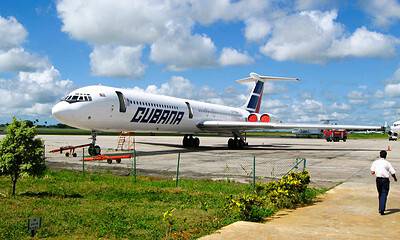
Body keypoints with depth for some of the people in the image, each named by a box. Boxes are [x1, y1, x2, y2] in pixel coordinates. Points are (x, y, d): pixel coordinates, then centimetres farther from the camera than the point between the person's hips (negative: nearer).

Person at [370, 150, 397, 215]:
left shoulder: (375, 162, 0)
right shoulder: (387, 163, -8)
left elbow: (372, 172, -1)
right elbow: (393, 173, -6)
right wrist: (395, 178, 13)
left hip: (378, 179, 4)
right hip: (385, 180, -3)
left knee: (380, 194, 19)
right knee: (384, 195, -1)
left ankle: (381, 208, 29)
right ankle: (382, 210, -9)